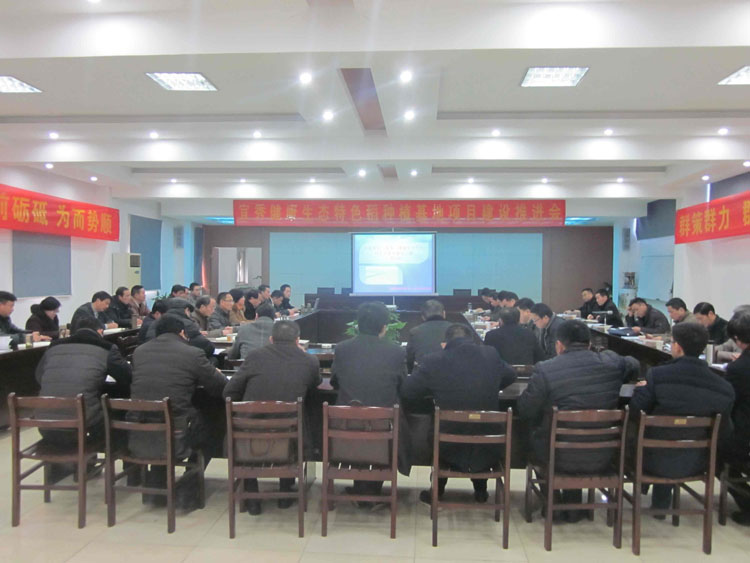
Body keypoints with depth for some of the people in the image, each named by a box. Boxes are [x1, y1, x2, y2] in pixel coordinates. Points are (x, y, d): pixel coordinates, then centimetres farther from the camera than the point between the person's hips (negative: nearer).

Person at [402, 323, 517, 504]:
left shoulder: (432, 361, -12)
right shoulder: (492, 354, -4)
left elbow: (406, 391, -1)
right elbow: (510, 376, 16)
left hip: (449, 451, -2)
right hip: (487, 452, 2)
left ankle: (436, 491, 44)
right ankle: (481, 490, 46)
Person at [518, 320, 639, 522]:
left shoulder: (545, 370, -17)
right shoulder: (611, 362, -5)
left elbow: (525, 412, -9)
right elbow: (634, 366, 19)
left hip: (560, 459, -3)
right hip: (602, 459, 3)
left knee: (536, 434, 28)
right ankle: (572, 506, 42)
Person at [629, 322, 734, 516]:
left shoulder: (657, 375, -21)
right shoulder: (724, 387, -11)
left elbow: (635, 412, -16)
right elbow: (724, 435, -2)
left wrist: (641, 389, 4)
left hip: (657, 462, -3)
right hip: (695, 464, 3)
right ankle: (660, 505, 47)